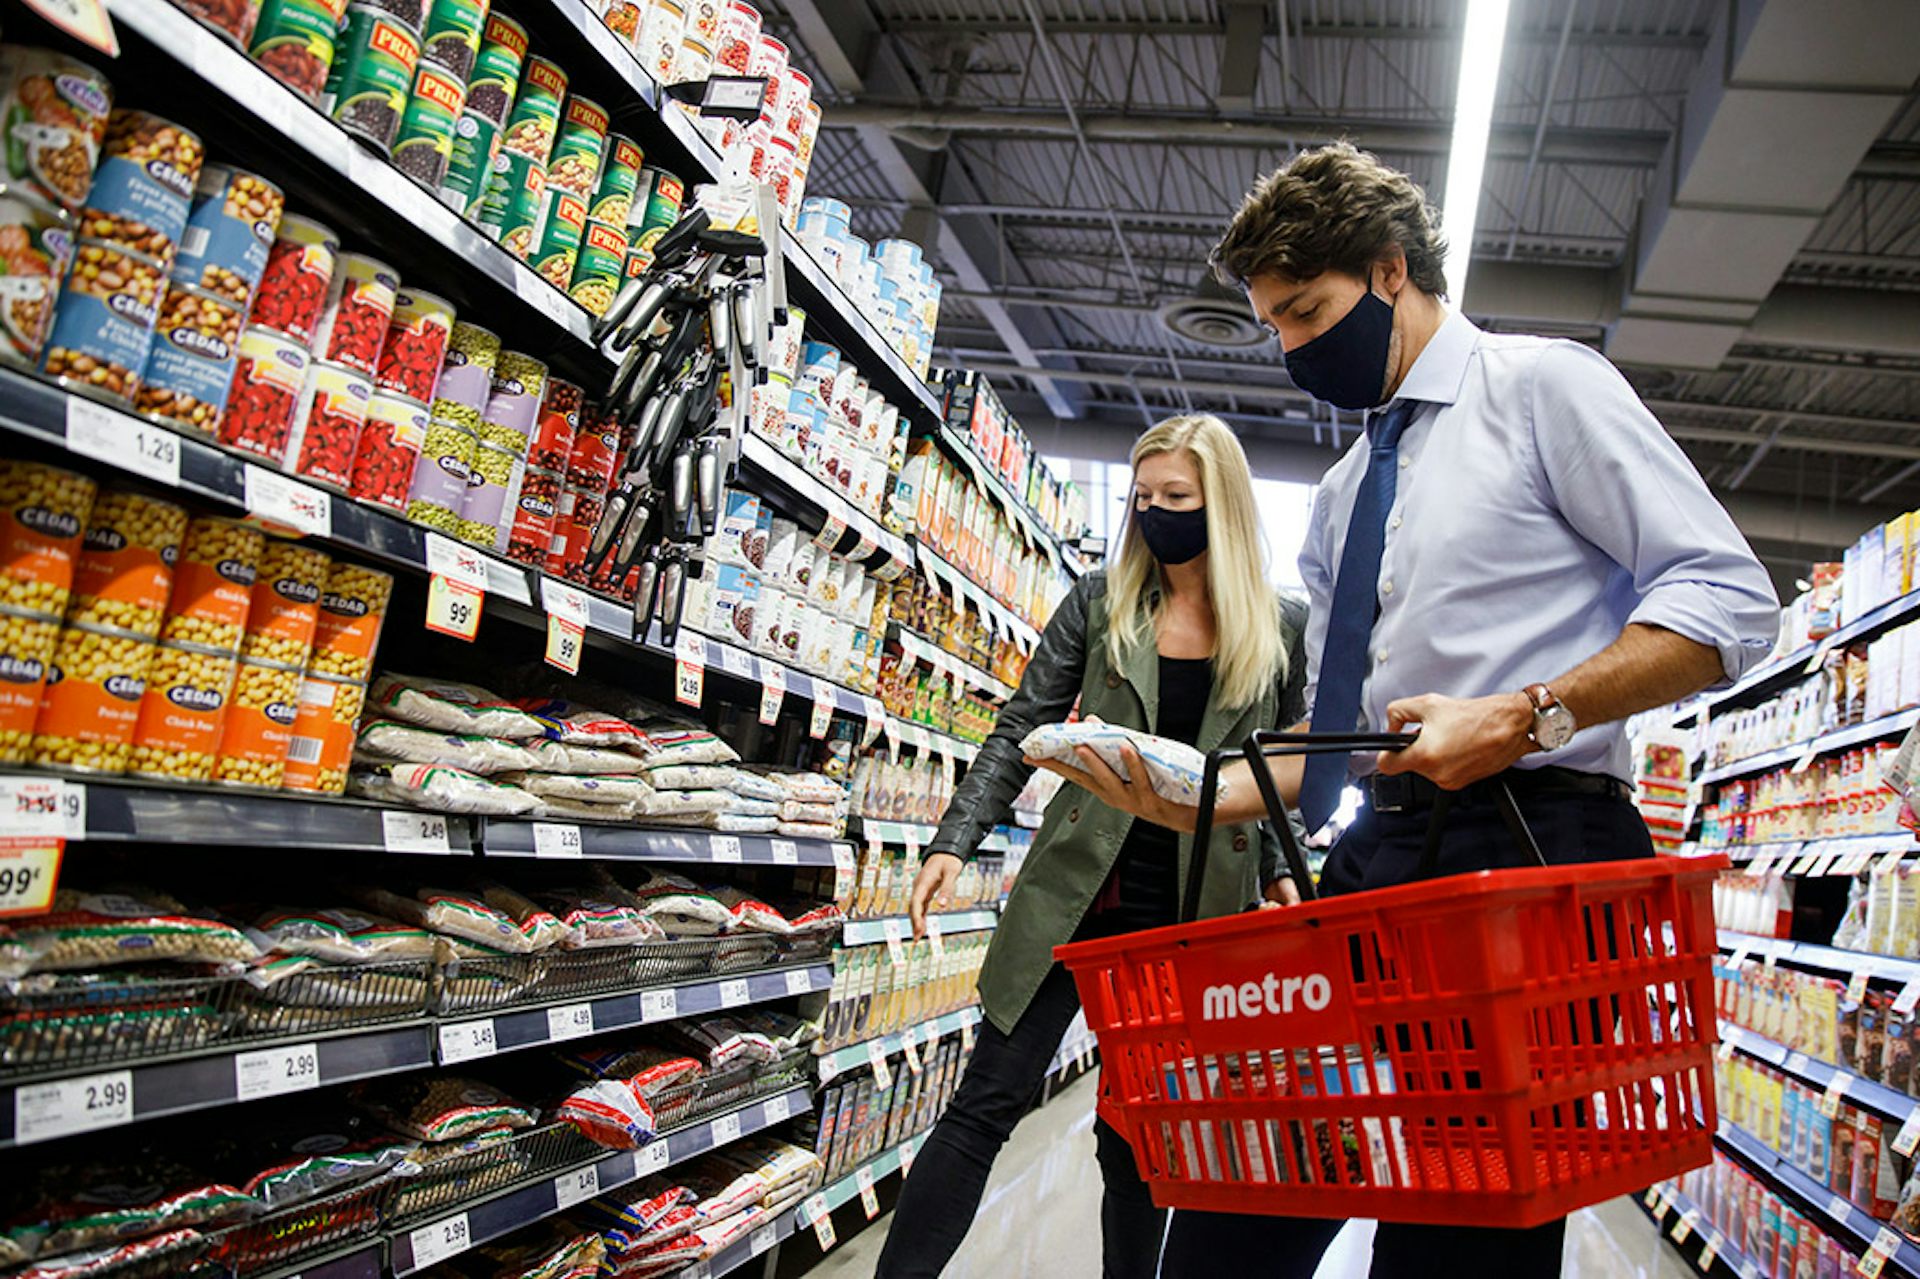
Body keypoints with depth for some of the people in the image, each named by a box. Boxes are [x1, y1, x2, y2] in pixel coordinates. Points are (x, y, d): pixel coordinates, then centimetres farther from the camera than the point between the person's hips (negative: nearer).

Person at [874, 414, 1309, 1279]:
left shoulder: (1282, 627, 3)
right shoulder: (1100, 603, 2)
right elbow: (1019, 732, 1)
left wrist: (1280, 877, 3)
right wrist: (954, 844, -9)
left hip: (1196, 912, 0)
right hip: (1078, 891, 0)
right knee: (988, 1103, 0)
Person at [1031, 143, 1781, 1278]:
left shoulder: (1541, 386, 3)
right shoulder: (1344, 494, 23)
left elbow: (1731, 600, -6)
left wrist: (1526, 715, -18)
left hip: (1528, 844, -6)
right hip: (1378, 861, 7)